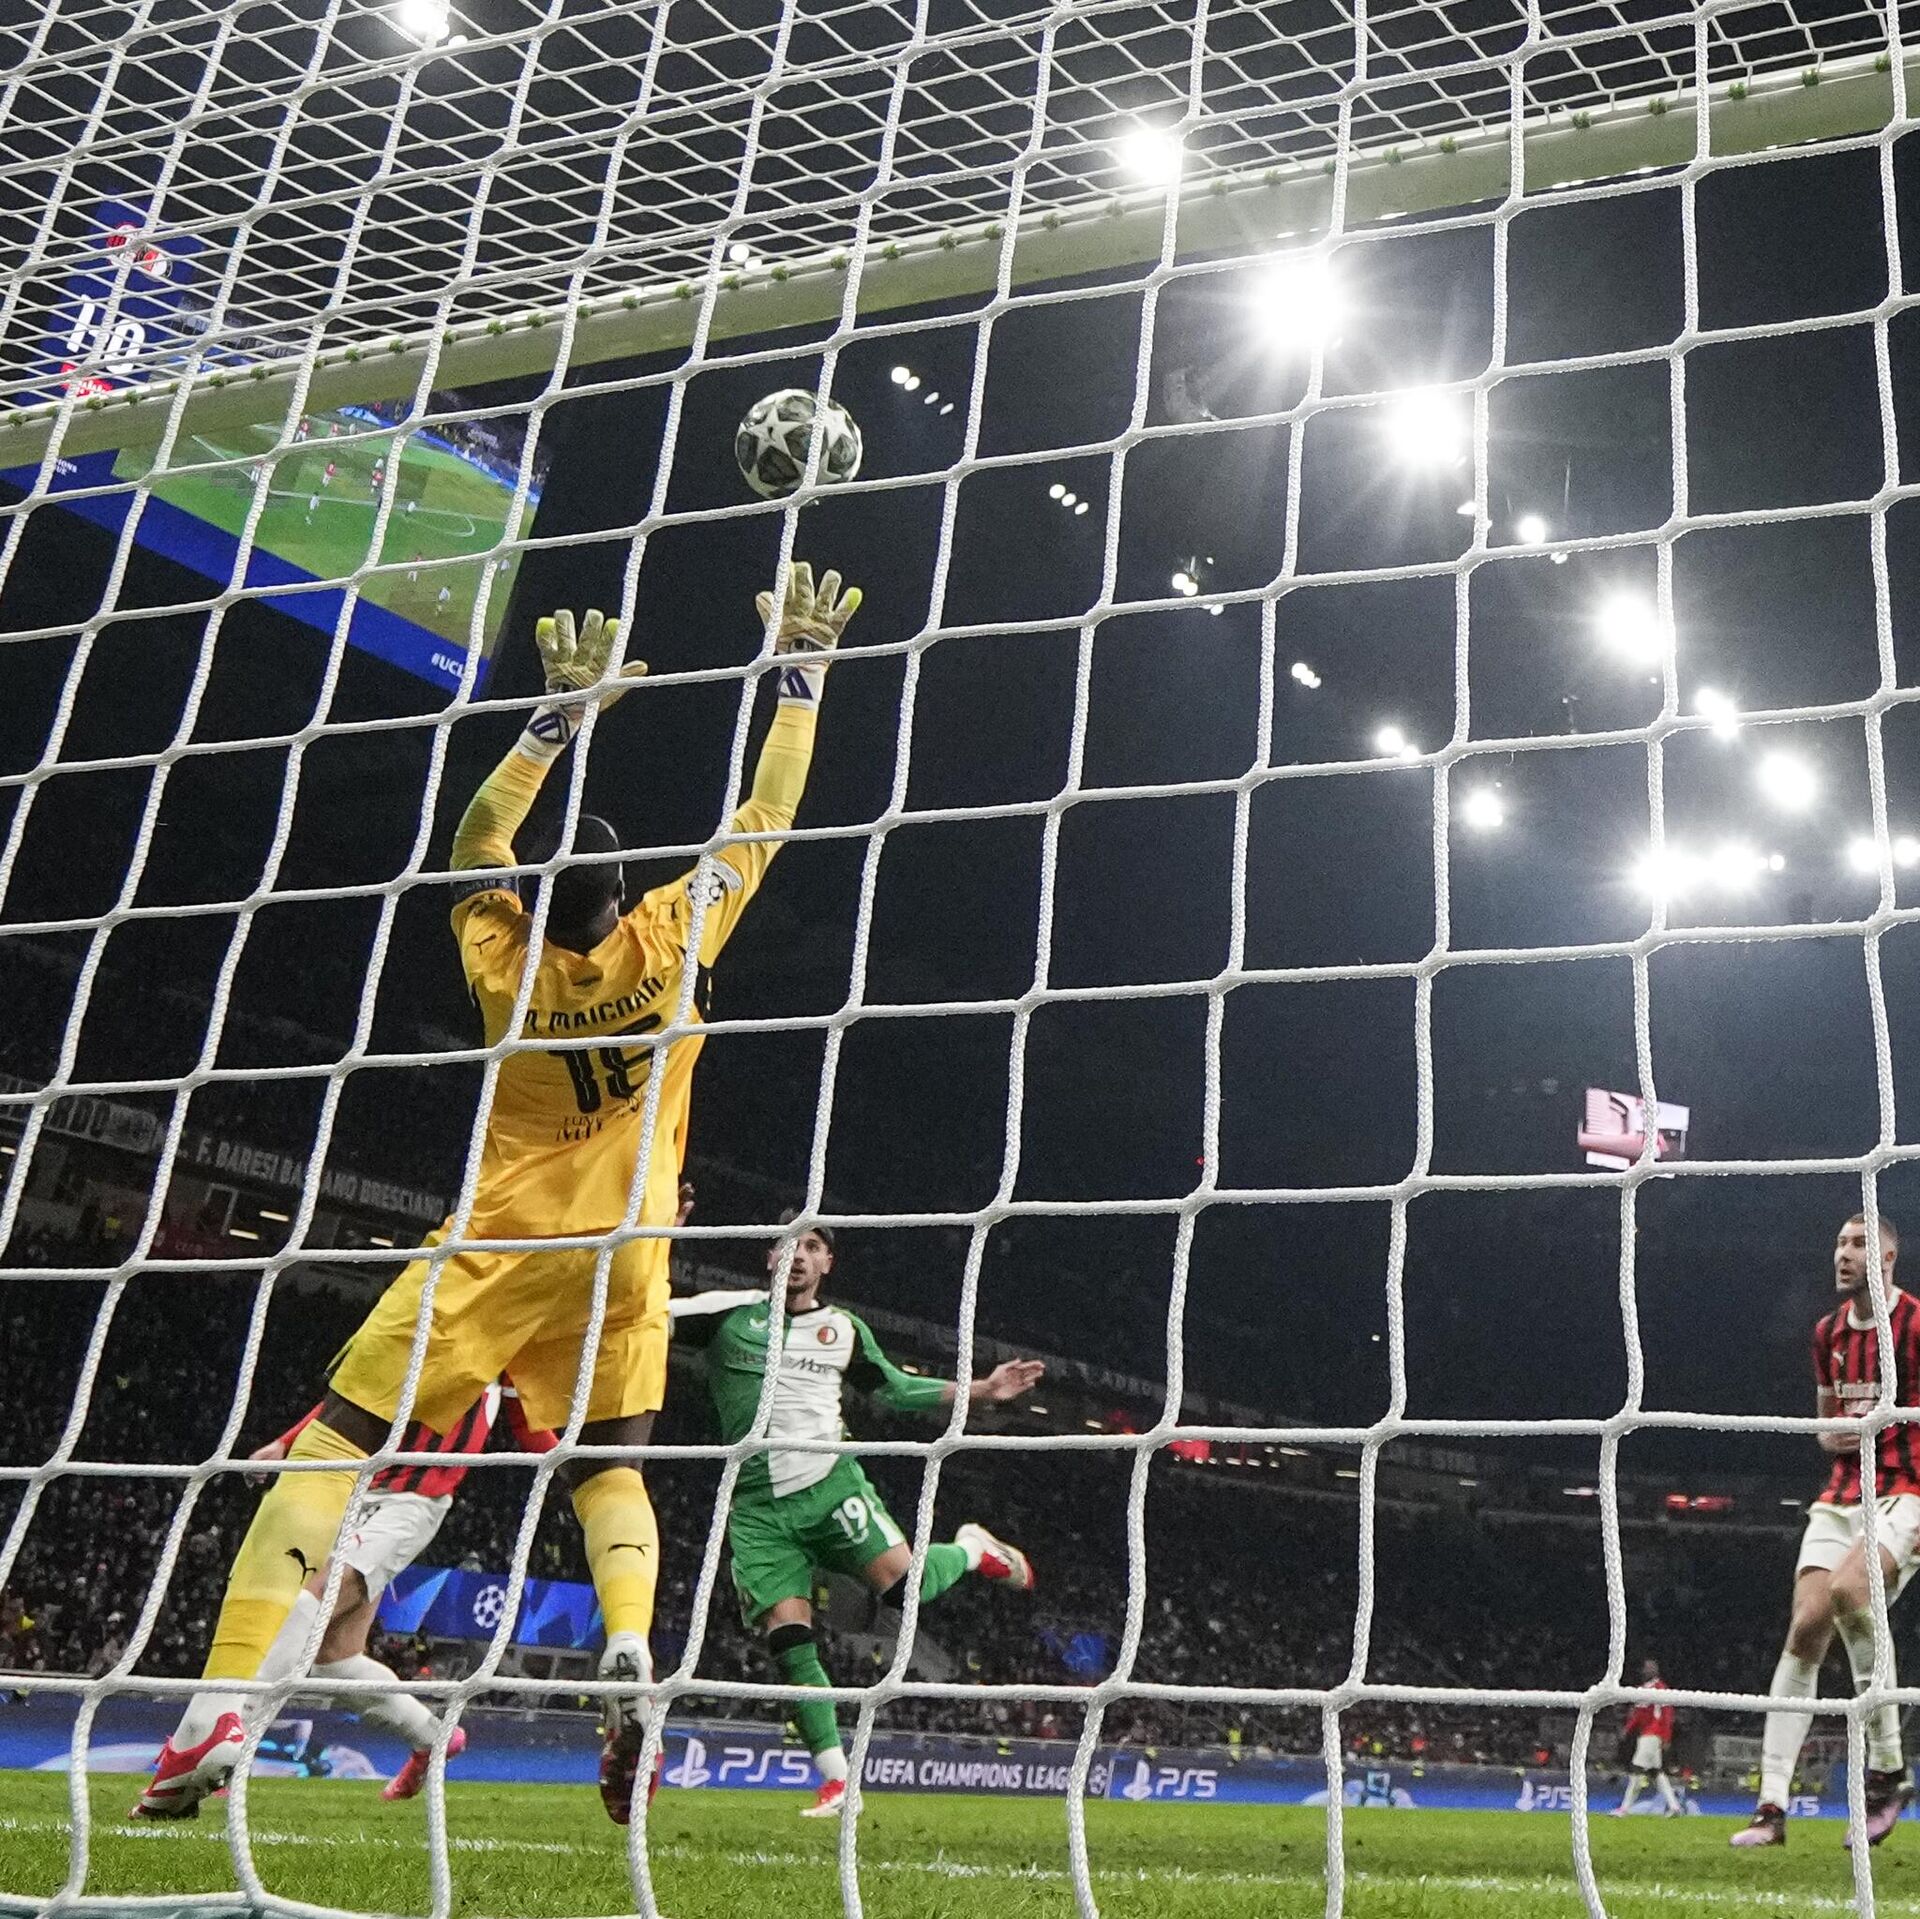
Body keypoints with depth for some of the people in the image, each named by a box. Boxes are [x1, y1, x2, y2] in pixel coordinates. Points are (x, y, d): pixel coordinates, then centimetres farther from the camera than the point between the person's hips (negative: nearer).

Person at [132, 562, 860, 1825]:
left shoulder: (507, 964, -8)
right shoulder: (670, 940, -7)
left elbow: (478, 842, 7)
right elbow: (768, 820, 2)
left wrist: (559, 718, 7)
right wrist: (803, 675, 10)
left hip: (497, 1248, -2)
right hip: (619, 1253, 2)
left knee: (335, 1445, 0)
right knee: (608, 1464, 17)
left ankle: (219, 1713, -10)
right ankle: (630, 1656, -13)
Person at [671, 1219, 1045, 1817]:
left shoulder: (844, 1329, 11)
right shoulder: (731, 1312, 5)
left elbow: (896, 1389, 21)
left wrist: (982, 1390, 14)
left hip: (829, 1483, 0)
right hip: (758, 1504, 0)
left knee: (902, 1584, -18)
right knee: (788, 1637, -10)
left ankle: (972, 1551, 17)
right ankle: (836, 1781, -1)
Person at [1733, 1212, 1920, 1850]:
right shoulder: (1828, 1332, 13)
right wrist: (1833, 1435, 2)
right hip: (1842, 1497, 6)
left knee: (1847, 1588, -33)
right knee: (1804, 1629, -7)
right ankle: (1772, 1806, -4)